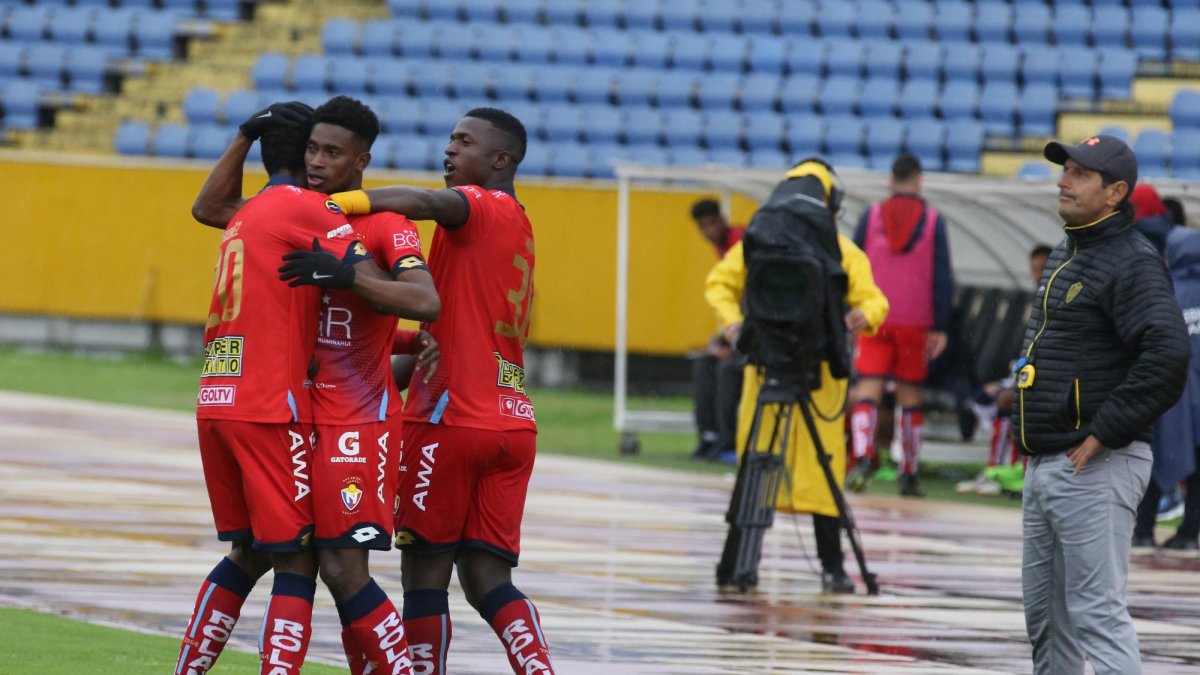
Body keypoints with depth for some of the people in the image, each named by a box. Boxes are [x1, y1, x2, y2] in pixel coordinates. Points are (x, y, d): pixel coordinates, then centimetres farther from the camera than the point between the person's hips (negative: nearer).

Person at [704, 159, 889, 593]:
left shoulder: (844, 252, 5)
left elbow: (873, 298, -1)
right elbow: (721, 282, 11)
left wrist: (864, 316, -25)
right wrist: (732, 320, -8)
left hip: (820, 373, -1)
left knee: (821, 470, -5)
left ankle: (832, 566, -2)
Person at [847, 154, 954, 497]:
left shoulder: (871, 215, 3)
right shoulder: (933, 221, 0)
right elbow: (943, 278, 0)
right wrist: (940, 327, 4)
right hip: (916, 323, 0)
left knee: (868, 389, -4)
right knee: (910, 395, 8)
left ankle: (863, 456, -26)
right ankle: (909, 474, 11)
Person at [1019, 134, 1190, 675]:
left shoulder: (1132, 261, -14)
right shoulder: (1066, 255, 17)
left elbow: (1167, 353, -27)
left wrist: (1104, 433, -24)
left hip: (1093, 468, -10)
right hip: (1044, 464, 10)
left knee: (1096, 611, -15)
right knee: (1045, 613, 15)